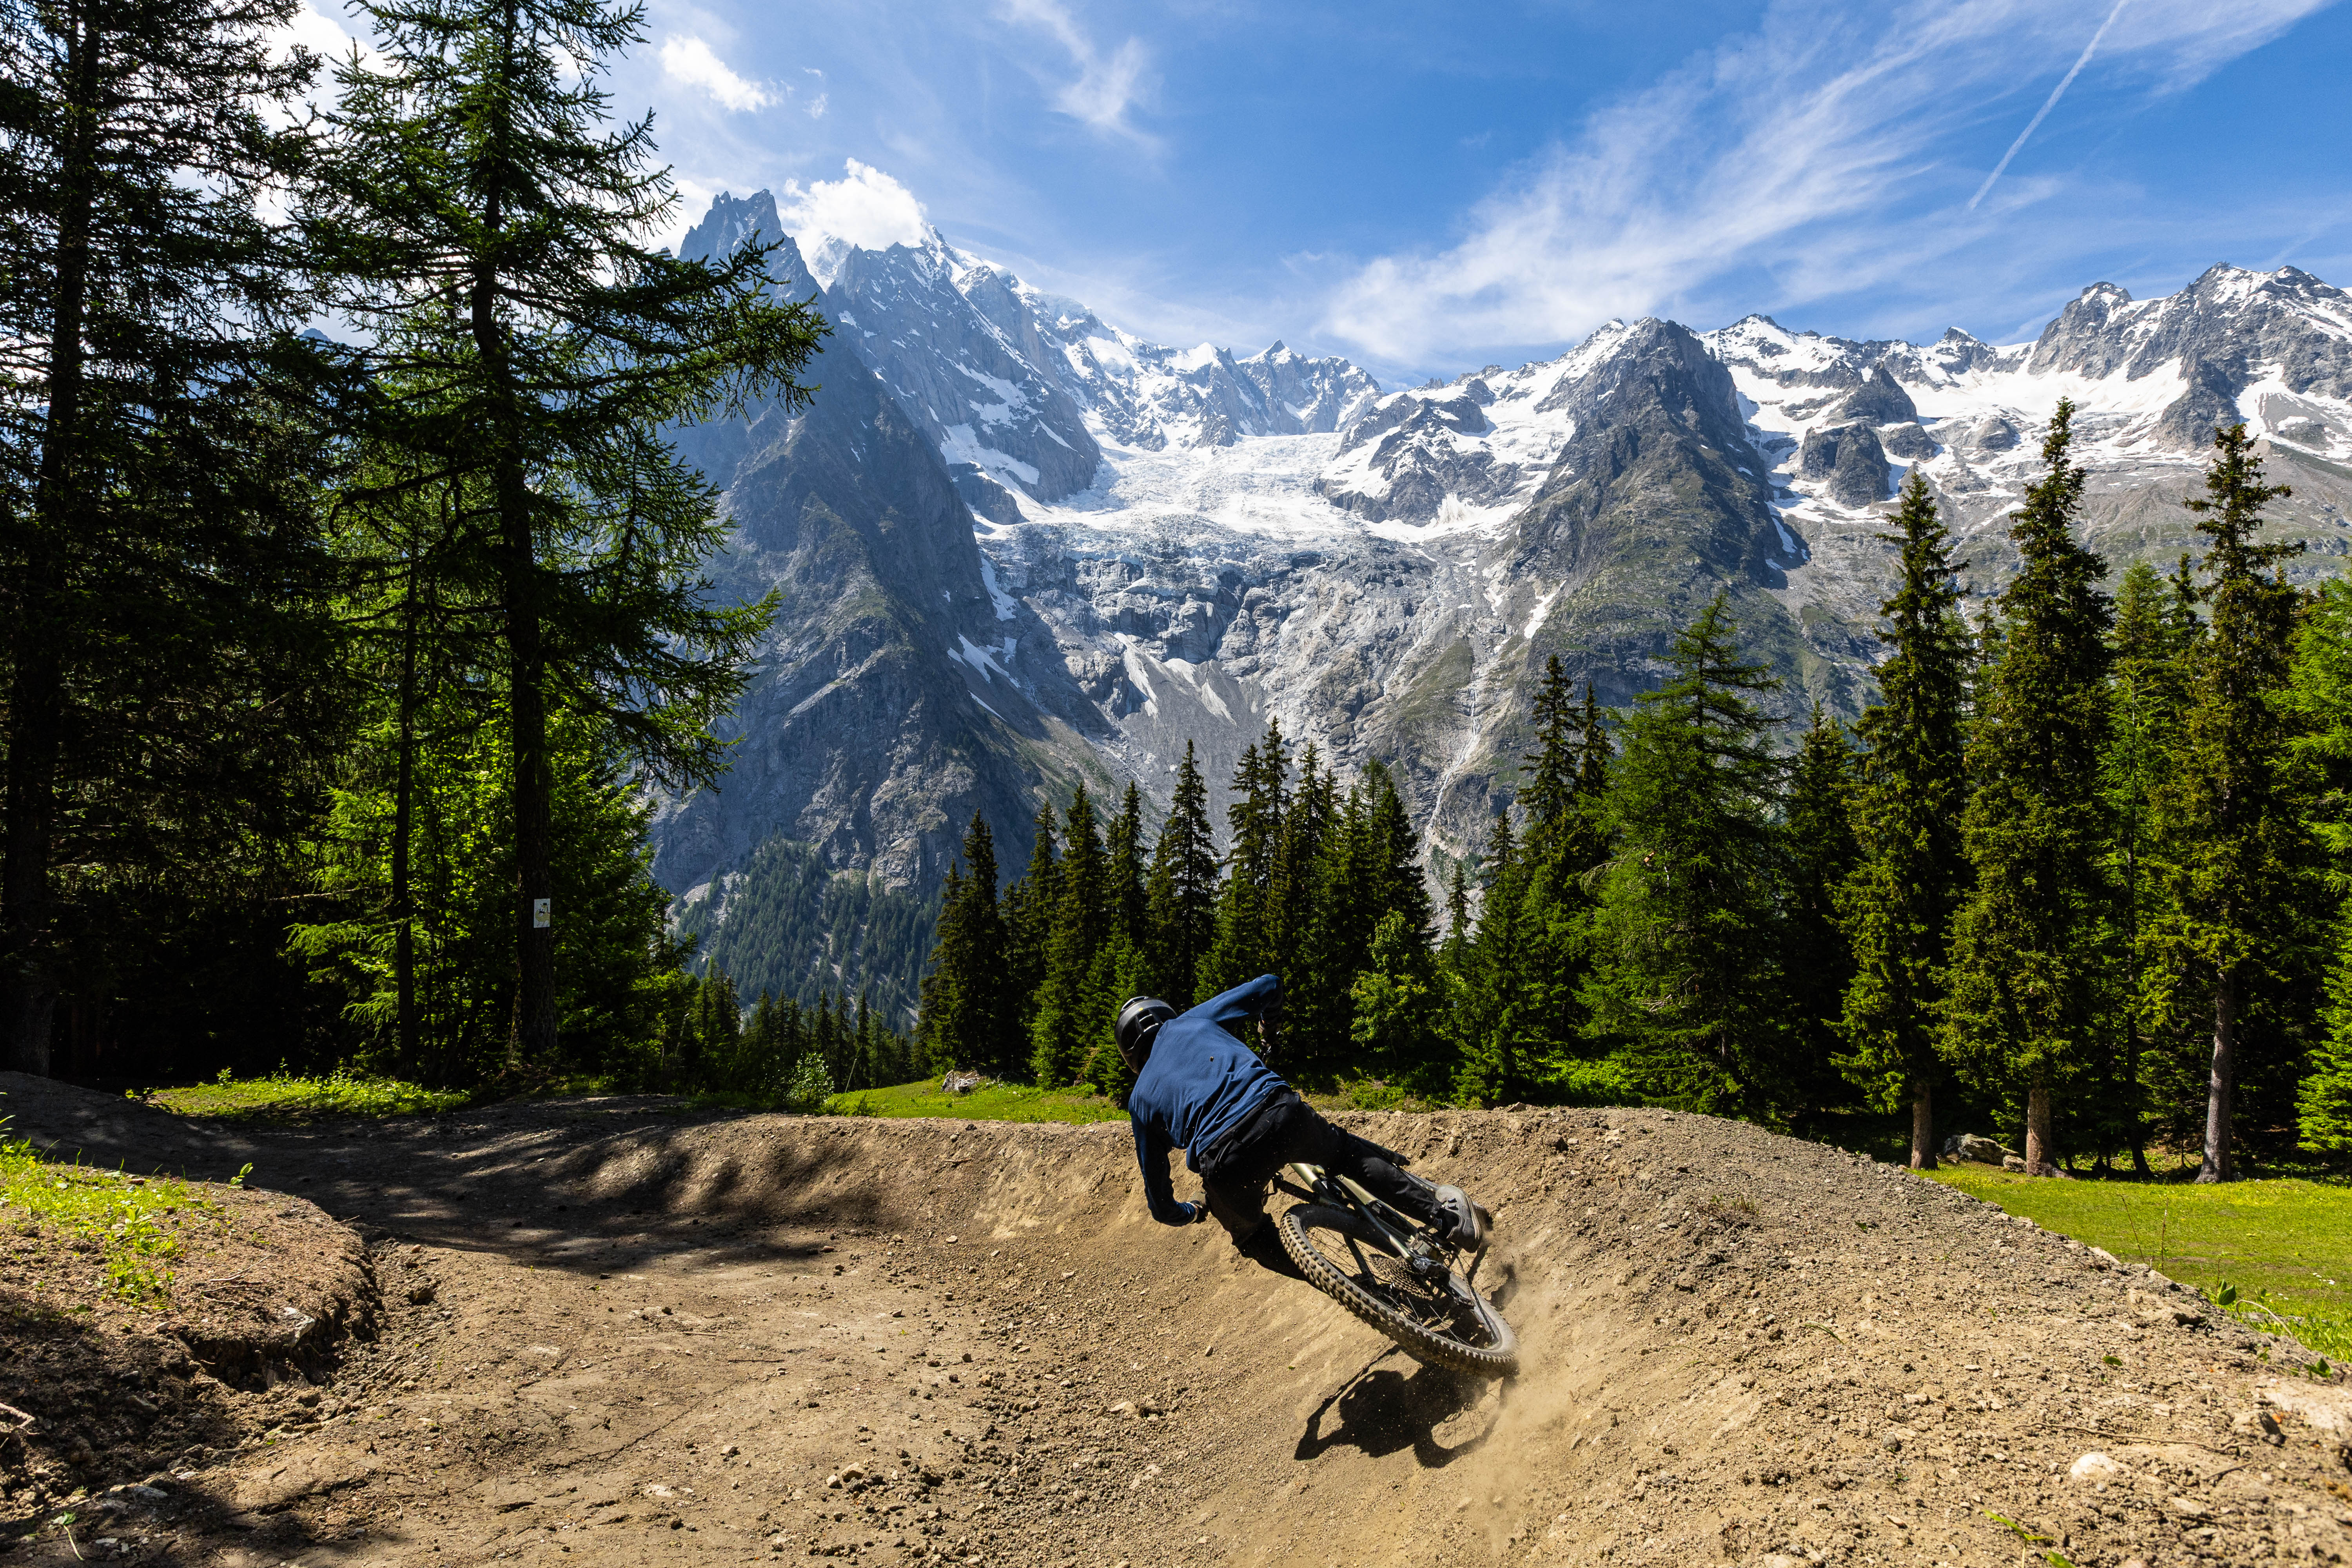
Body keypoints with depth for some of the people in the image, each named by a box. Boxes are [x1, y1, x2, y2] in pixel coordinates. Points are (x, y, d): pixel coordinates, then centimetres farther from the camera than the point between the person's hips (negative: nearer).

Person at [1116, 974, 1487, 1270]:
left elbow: (1160, 1205, 26)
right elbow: (1268, 986, 31)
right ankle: (1448, 1213, 19)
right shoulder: (1190, 1023, 26)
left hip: (1226, 1165, -1)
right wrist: (1268, 1022, 54)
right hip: (1279, 1112, 1)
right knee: (1349, 1153, 29)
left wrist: (1192, 1213, 49)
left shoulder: (1140, 1099, 26)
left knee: (1251, 1235, 29)